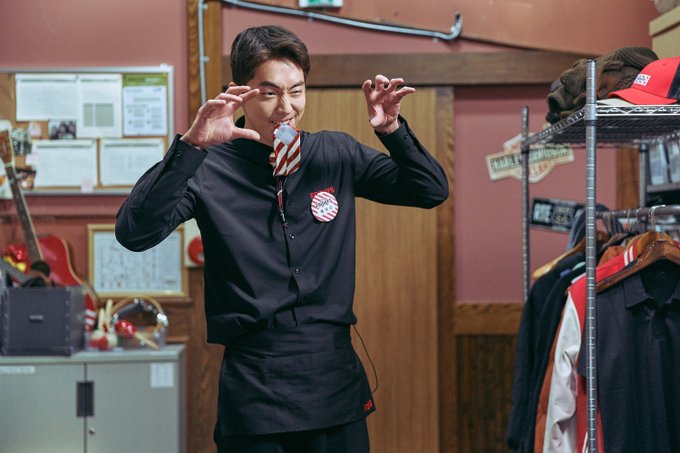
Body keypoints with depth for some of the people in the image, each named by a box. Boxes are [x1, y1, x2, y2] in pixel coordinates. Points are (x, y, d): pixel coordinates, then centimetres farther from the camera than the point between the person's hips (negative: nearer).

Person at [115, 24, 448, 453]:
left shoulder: (336, 155, 6)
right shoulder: (211, 169, -5)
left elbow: (432, 191, 7)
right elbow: (134, 233, -18)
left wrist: (392, 130, -10)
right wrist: (191, 146, -27)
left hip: (335, 378, 3)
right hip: (254, 386, -3)